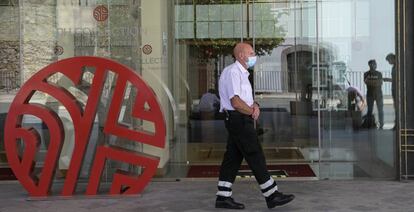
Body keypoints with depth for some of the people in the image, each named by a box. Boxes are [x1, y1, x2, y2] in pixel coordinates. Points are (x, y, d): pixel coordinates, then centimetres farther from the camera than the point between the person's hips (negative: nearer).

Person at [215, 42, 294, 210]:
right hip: (239, 120, -10)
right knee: (256, 157, -6)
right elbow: (236, 102, -22)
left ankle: (223, 197, 13)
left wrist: (255, 106, 2)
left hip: (240, 121, 10)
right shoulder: (233, 72, -14)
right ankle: (272, 196, -1)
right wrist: (252, 112, -8)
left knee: (233, 157, 9)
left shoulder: (242, 73, 19)